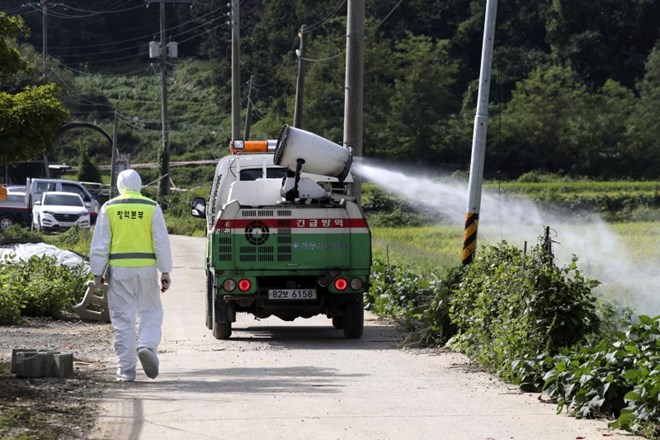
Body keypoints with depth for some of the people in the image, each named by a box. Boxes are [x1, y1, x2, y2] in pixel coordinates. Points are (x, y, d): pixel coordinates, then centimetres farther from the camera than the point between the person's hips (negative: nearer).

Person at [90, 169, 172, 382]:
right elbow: (162, 242, 0)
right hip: (146, 268, 0)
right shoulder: (152, 208, 1)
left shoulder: (109, 208, 1)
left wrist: (98, 272, 6)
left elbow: (100, 244, 1)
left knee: (123, 319, 3)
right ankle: (147, 346, -15)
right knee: (150, 312, 12)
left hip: (119, 269, 0)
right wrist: (165, 272, 5)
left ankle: (126, 369, 4)